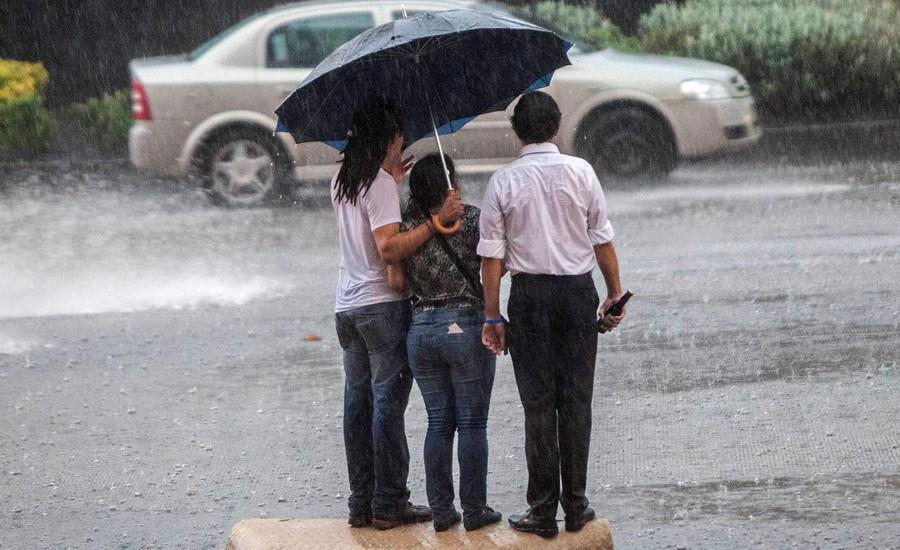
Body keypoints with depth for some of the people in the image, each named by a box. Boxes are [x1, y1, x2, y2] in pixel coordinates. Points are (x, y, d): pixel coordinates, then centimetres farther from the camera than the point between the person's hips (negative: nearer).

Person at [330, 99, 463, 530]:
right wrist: (436, 222, -25)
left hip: (347, 307, 8)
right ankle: (389, 504, -3)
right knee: (388, 402, -4)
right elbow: (388, 248, -22)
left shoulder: (342, 182, 11)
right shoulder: (380, 184, -14)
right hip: (382, 304, -8)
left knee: (358, 404, 9)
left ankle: (361, 502, 11)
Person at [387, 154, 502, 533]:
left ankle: (440, 509, 11)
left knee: (438, 423, 11)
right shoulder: (471, 219, -7)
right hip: (465, 325, -4)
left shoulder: (405, 227, 2)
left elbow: (396, 281, -2)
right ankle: (474, 509, 5)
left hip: (420, 328, 4)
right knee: (472, 422, 4)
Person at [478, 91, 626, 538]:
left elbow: (491, 254, -4)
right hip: (578, 290, 1)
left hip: (529, 294, -1)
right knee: (576, 400, 7)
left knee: (538, 403, 2)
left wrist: (492, 315, 1)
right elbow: (602, 239, 2)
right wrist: (615, 292, 12)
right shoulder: (580, 172, -1)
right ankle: (575, 505, 8)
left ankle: (543, 510, 3)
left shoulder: (503, 182, -3)